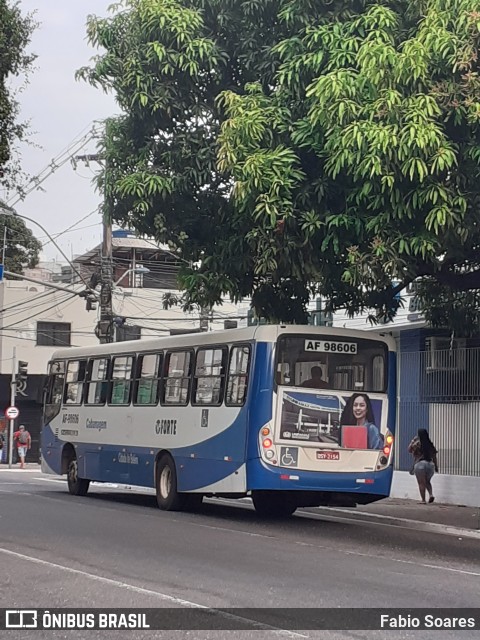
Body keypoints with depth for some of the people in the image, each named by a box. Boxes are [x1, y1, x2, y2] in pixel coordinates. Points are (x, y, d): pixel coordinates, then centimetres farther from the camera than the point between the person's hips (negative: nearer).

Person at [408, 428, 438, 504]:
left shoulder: (417, 443, -4)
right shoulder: (430, 444, 9)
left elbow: (409, 450, 9)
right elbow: (434, 456, 12)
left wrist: (413, 440, 15)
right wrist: (436, 466, 19)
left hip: (420, 463, -5)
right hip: (430, 464, 5)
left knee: (421, 483, 1)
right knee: (427, 481, 21)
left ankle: (423, 500, -3)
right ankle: (431, 494, -1)